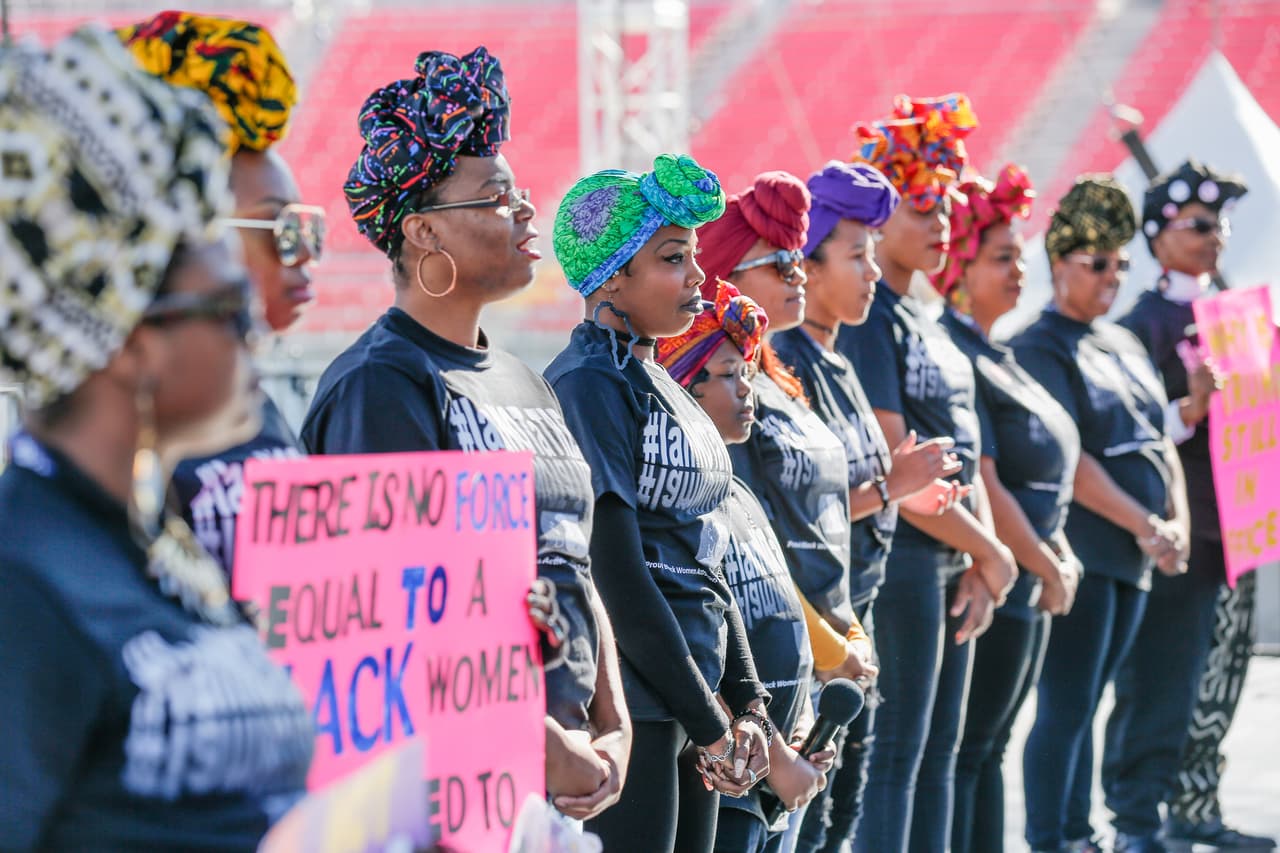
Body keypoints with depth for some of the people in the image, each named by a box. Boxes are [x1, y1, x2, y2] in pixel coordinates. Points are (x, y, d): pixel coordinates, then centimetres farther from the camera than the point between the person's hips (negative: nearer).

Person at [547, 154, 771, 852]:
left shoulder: (656, 383, 15)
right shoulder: (590, 385, -12)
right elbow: (616, 573, -16)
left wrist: (746, 702, 10)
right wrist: (707, 720, -13)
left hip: (691, 705, 9)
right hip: (629, 708, -9)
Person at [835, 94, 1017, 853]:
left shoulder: (922, 320, 15)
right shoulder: (868, 319, -14)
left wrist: (980, 562, 3)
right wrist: (989, 552, -10)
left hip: (948, 561, 9)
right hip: (899, 560, -9)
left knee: (938, 753, 12)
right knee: (894, 757, -6)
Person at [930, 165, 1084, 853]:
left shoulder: (987, 353, 15)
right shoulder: (950, 355, -17)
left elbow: (1040, 473, 20)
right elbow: (981, 486, -21)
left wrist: (1060, 554, 8)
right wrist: (1046, 567, -12)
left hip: (1025, 585, 10)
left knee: (986, 746, 12)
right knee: (961, 751, -6)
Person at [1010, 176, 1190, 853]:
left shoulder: (1125, 345, 17)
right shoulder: (1039, 349, -8)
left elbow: (1160, 442, 18)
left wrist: (1177, 524, 2)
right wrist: (1145, 525, -17)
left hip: (1131, 557, 8)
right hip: (1078, 553, -8)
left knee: (1085, 704, 12)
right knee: (1066, 707, -7)